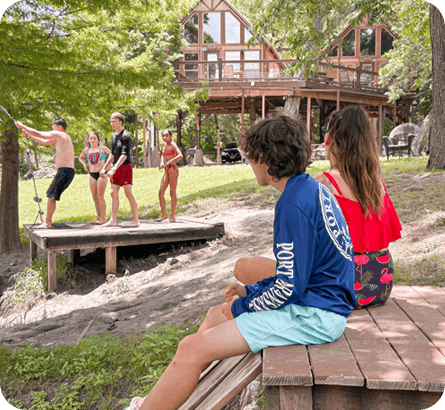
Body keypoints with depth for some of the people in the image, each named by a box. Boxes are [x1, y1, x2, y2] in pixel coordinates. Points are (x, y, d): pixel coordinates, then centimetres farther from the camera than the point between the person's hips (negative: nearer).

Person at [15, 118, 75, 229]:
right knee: (51, 195, 18)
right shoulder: (60, 138, 23)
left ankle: (47, 223, -6)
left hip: (65, 171, -10)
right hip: (65, 171, 10)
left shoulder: (59, 135, -7)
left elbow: (38, 134, -4)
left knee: (51, 196, -9)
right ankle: (48, 220, 25)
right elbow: (44, 142, 29)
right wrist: (28, 134, 24)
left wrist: (22, 126, 6)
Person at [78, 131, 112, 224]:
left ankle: (103, 218, -3)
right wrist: (84, 164, 10)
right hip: (92, 175, 5)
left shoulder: (102, 148, -3)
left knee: (100, 197, -8)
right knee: (95, 197, 8)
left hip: (101, 174, -5)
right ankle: (98, 217, 17)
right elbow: (80, 158, 28)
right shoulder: (86, 150, 9)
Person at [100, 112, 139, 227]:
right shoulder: (114, 135, 15)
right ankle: (113, 220, 10)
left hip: (125, 167, -8)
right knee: (114, 193, 6)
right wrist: (104, 168, 20)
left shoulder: (125, 136, -12)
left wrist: (114, 169, -28)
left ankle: (135, 220, 2)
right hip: (116, 168, 8)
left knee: (129, 194, -5)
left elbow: (124, 155, -21)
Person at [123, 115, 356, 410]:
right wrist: (250, 290, 11)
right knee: (216, 313, 20)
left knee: (193, 349, -15)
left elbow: (289, 287, -21)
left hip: (313, 315, -11)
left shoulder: (294, 204, -21)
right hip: (318, 300, 11)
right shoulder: (313, 189, 11)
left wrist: (242, 306, -6)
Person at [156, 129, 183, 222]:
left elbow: (180, 155, -23)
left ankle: (172, 216, 2)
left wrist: (169, 162, -19)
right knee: (161, 192, 5)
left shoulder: (173, 144, -8)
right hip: (166, 171, 8)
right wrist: (162, 162, 10)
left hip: (173, 169, -8)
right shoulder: (164, 144, 14)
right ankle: (163, 215, 13)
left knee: (172, 193, -4)